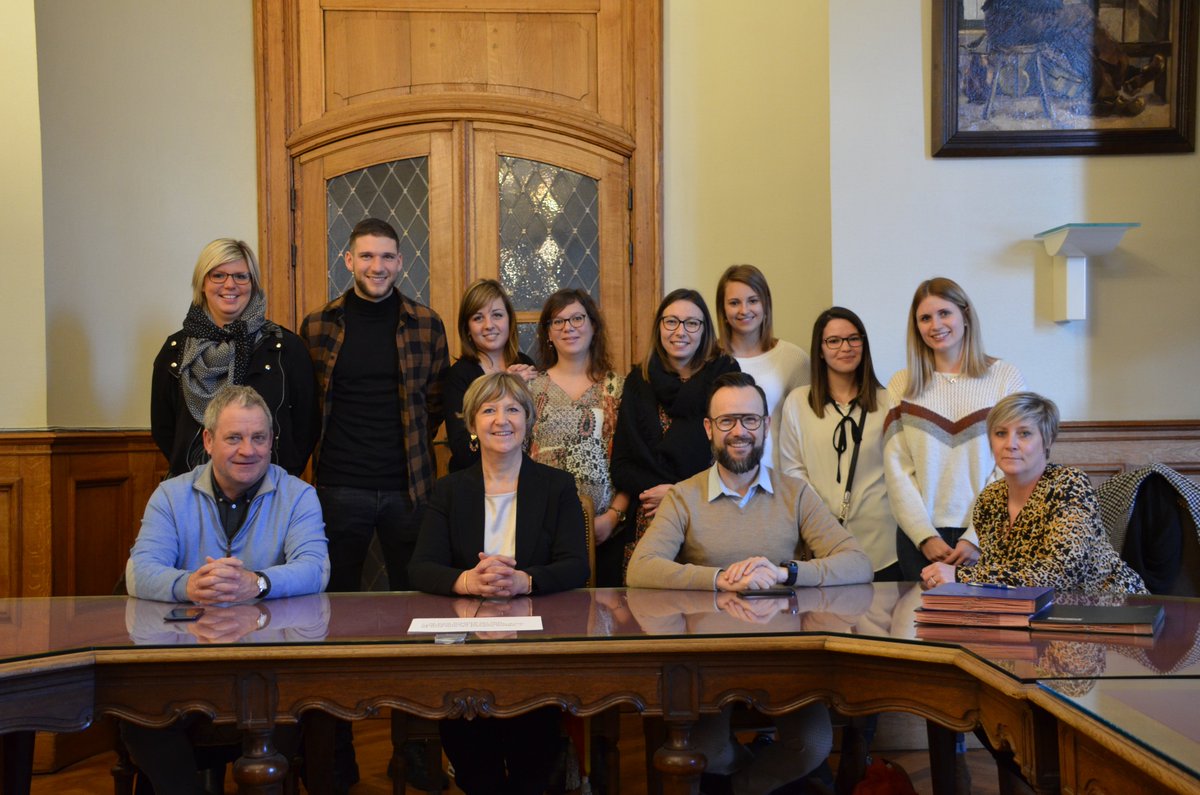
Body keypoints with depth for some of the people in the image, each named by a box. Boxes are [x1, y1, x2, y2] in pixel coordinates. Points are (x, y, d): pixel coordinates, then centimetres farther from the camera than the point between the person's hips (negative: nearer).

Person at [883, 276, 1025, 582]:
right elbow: (897, 469, 3)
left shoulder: (1006, 378, 2)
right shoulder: (902, 385, 7)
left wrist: (977, 538, -9)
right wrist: (925, 536, -7)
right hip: (919, 537, 1)